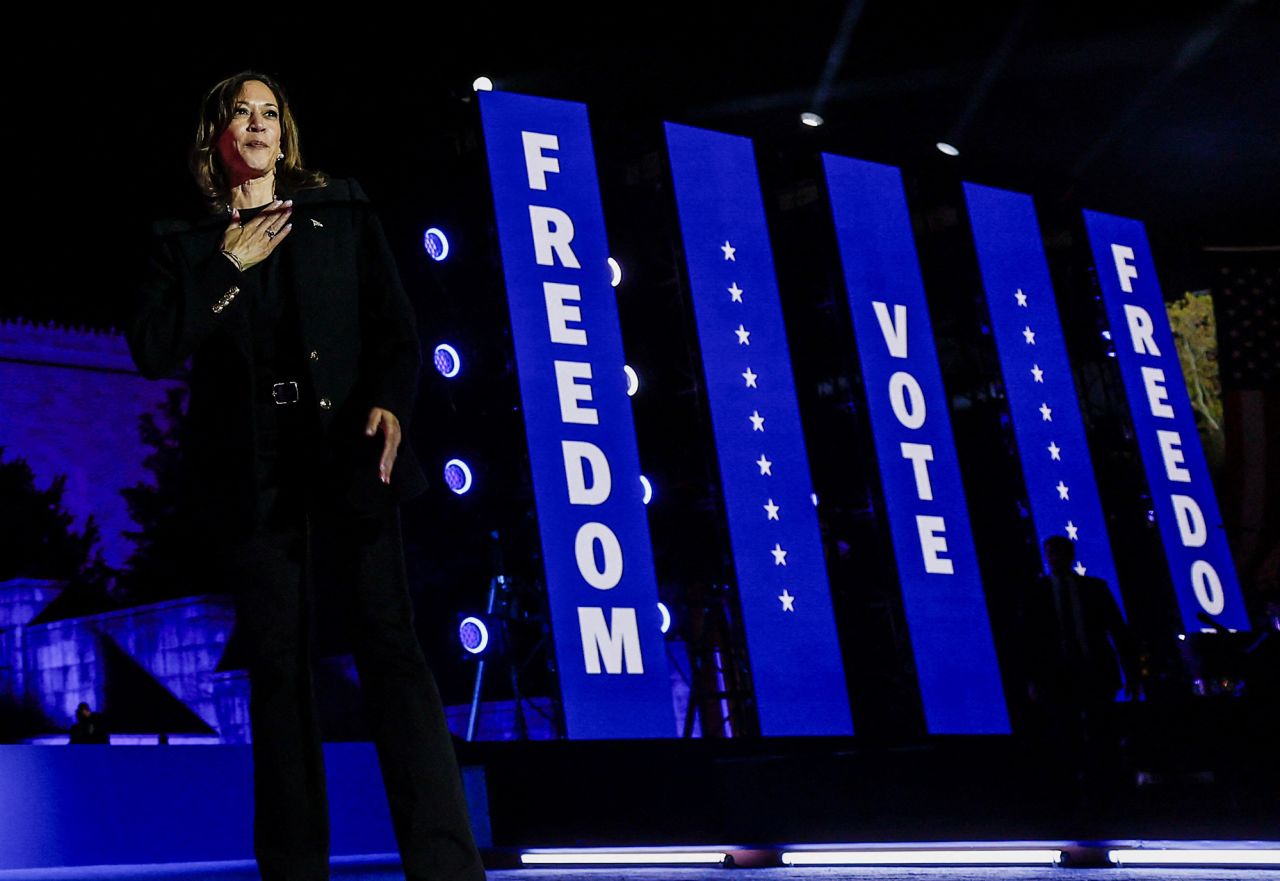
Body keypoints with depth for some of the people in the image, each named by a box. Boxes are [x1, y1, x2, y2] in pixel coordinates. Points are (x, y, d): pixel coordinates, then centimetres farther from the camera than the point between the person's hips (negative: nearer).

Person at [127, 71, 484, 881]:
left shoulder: (341, 213, 15)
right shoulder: (188, 243, 15)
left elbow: (396, 325, 8)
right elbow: (152, 350, 2)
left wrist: (390, 402, -10)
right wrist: (231, 267, -3)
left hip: (347, 456, -1)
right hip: (251, 472, 1)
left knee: (390, 646, -12)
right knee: (280, 668, 0)